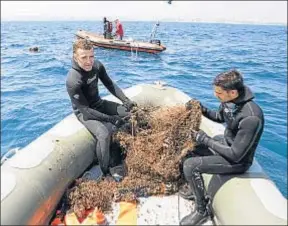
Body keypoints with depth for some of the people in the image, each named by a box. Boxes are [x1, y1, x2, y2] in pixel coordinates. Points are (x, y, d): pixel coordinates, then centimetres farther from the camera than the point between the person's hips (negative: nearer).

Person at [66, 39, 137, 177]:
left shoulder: (97, 65, -13)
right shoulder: (72, 81, -31)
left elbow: (109, 84, 0)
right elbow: (85, 110, -27)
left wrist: (126, 100, -12)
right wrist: (110, 118, -31)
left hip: (99, 103, 7)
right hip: (84, 112, -7)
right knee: (104, 134, -32)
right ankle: (106, 173, -11)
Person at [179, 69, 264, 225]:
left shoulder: (251, 117, -35)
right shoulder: (229, 101, -11)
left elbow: (235, 155, -29)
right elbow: (220, 117, 12)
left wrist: (205, 139, -21)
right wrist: (202, 110, -7)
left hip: (237, 161, -8)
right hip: (226, 144, 9)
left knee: (190, 165, -19)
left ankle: (202, 211, 3)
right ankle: (196, 188, 30)